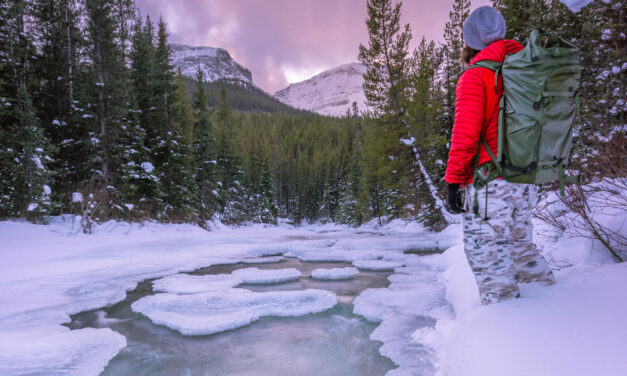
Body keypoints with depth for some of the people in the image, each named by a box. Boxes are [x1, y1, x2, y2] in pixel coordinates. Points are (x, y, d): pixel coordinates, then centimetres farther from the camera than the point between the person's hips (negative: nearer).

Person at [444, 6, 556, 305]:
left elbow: (465, 135, -16)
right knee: (520, 243, 21)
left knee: (486, 251, 0)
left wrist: (453, 180, -10)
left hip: (490, 181, -8)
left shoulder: (474, 77, -8)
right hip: (526, 180, 8)